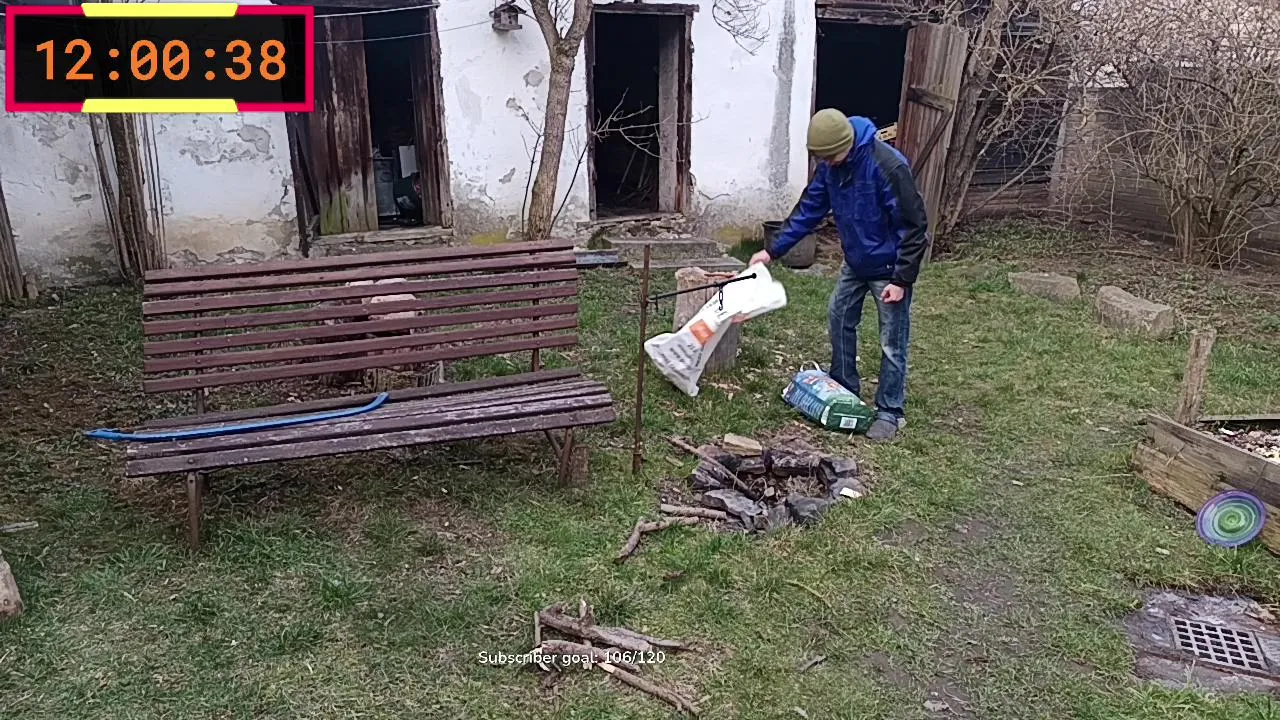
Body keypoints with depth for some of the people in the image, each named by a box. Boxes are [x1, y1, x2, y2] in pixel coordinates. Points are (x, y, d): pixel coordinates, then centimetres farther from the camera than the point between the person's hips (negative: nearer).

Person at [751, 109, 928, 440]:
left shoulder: (888, 166, -30)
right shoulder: (830, 166, -7)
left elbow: (914, 226, -25)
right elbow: (809, 209, 3)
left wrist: (902, 279, -24)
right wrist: (773, 250, -2)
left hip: (888, 267, -7)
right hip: (855, 262, 8)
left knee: (892, 342, 0)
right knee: (839, 318, 16)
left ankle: (890, 412, 14)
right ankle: (843, 391, 33)